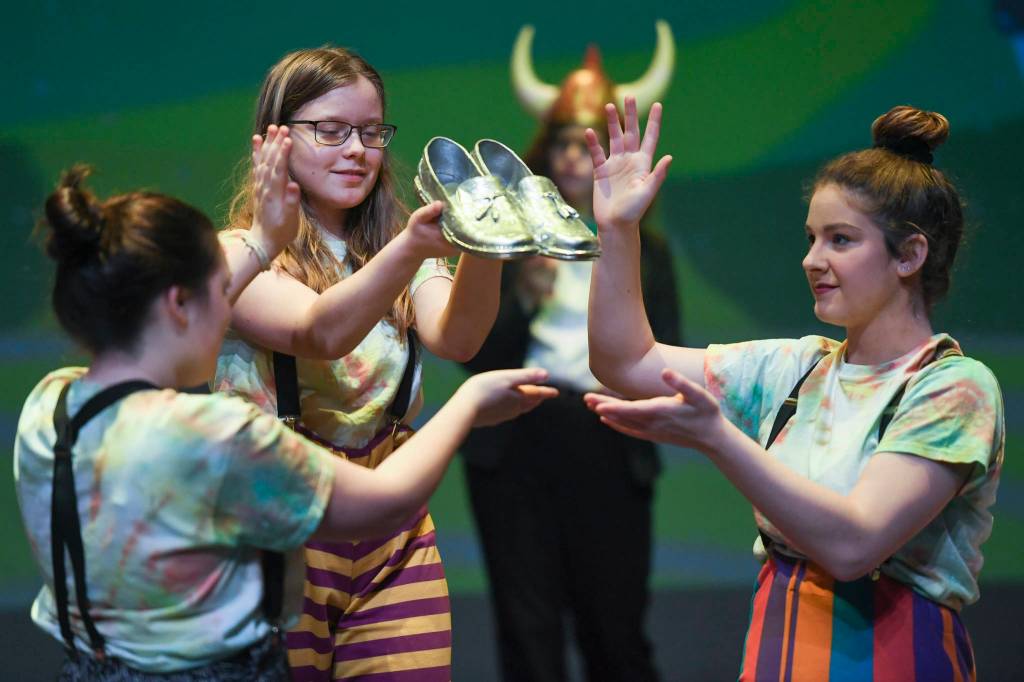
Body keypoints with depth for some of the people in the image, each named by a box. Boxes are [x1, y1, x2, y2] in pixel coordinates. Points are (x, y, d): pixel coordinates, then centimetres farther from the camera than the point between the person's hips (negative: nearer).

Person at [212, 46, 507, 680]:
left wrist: (482, 243, -31)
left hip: (392, 540, 4)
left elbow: (454, 338, -11)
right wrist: (413, 246, -41)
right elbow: (321, 332, -25)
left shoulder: (398, 255, 12)